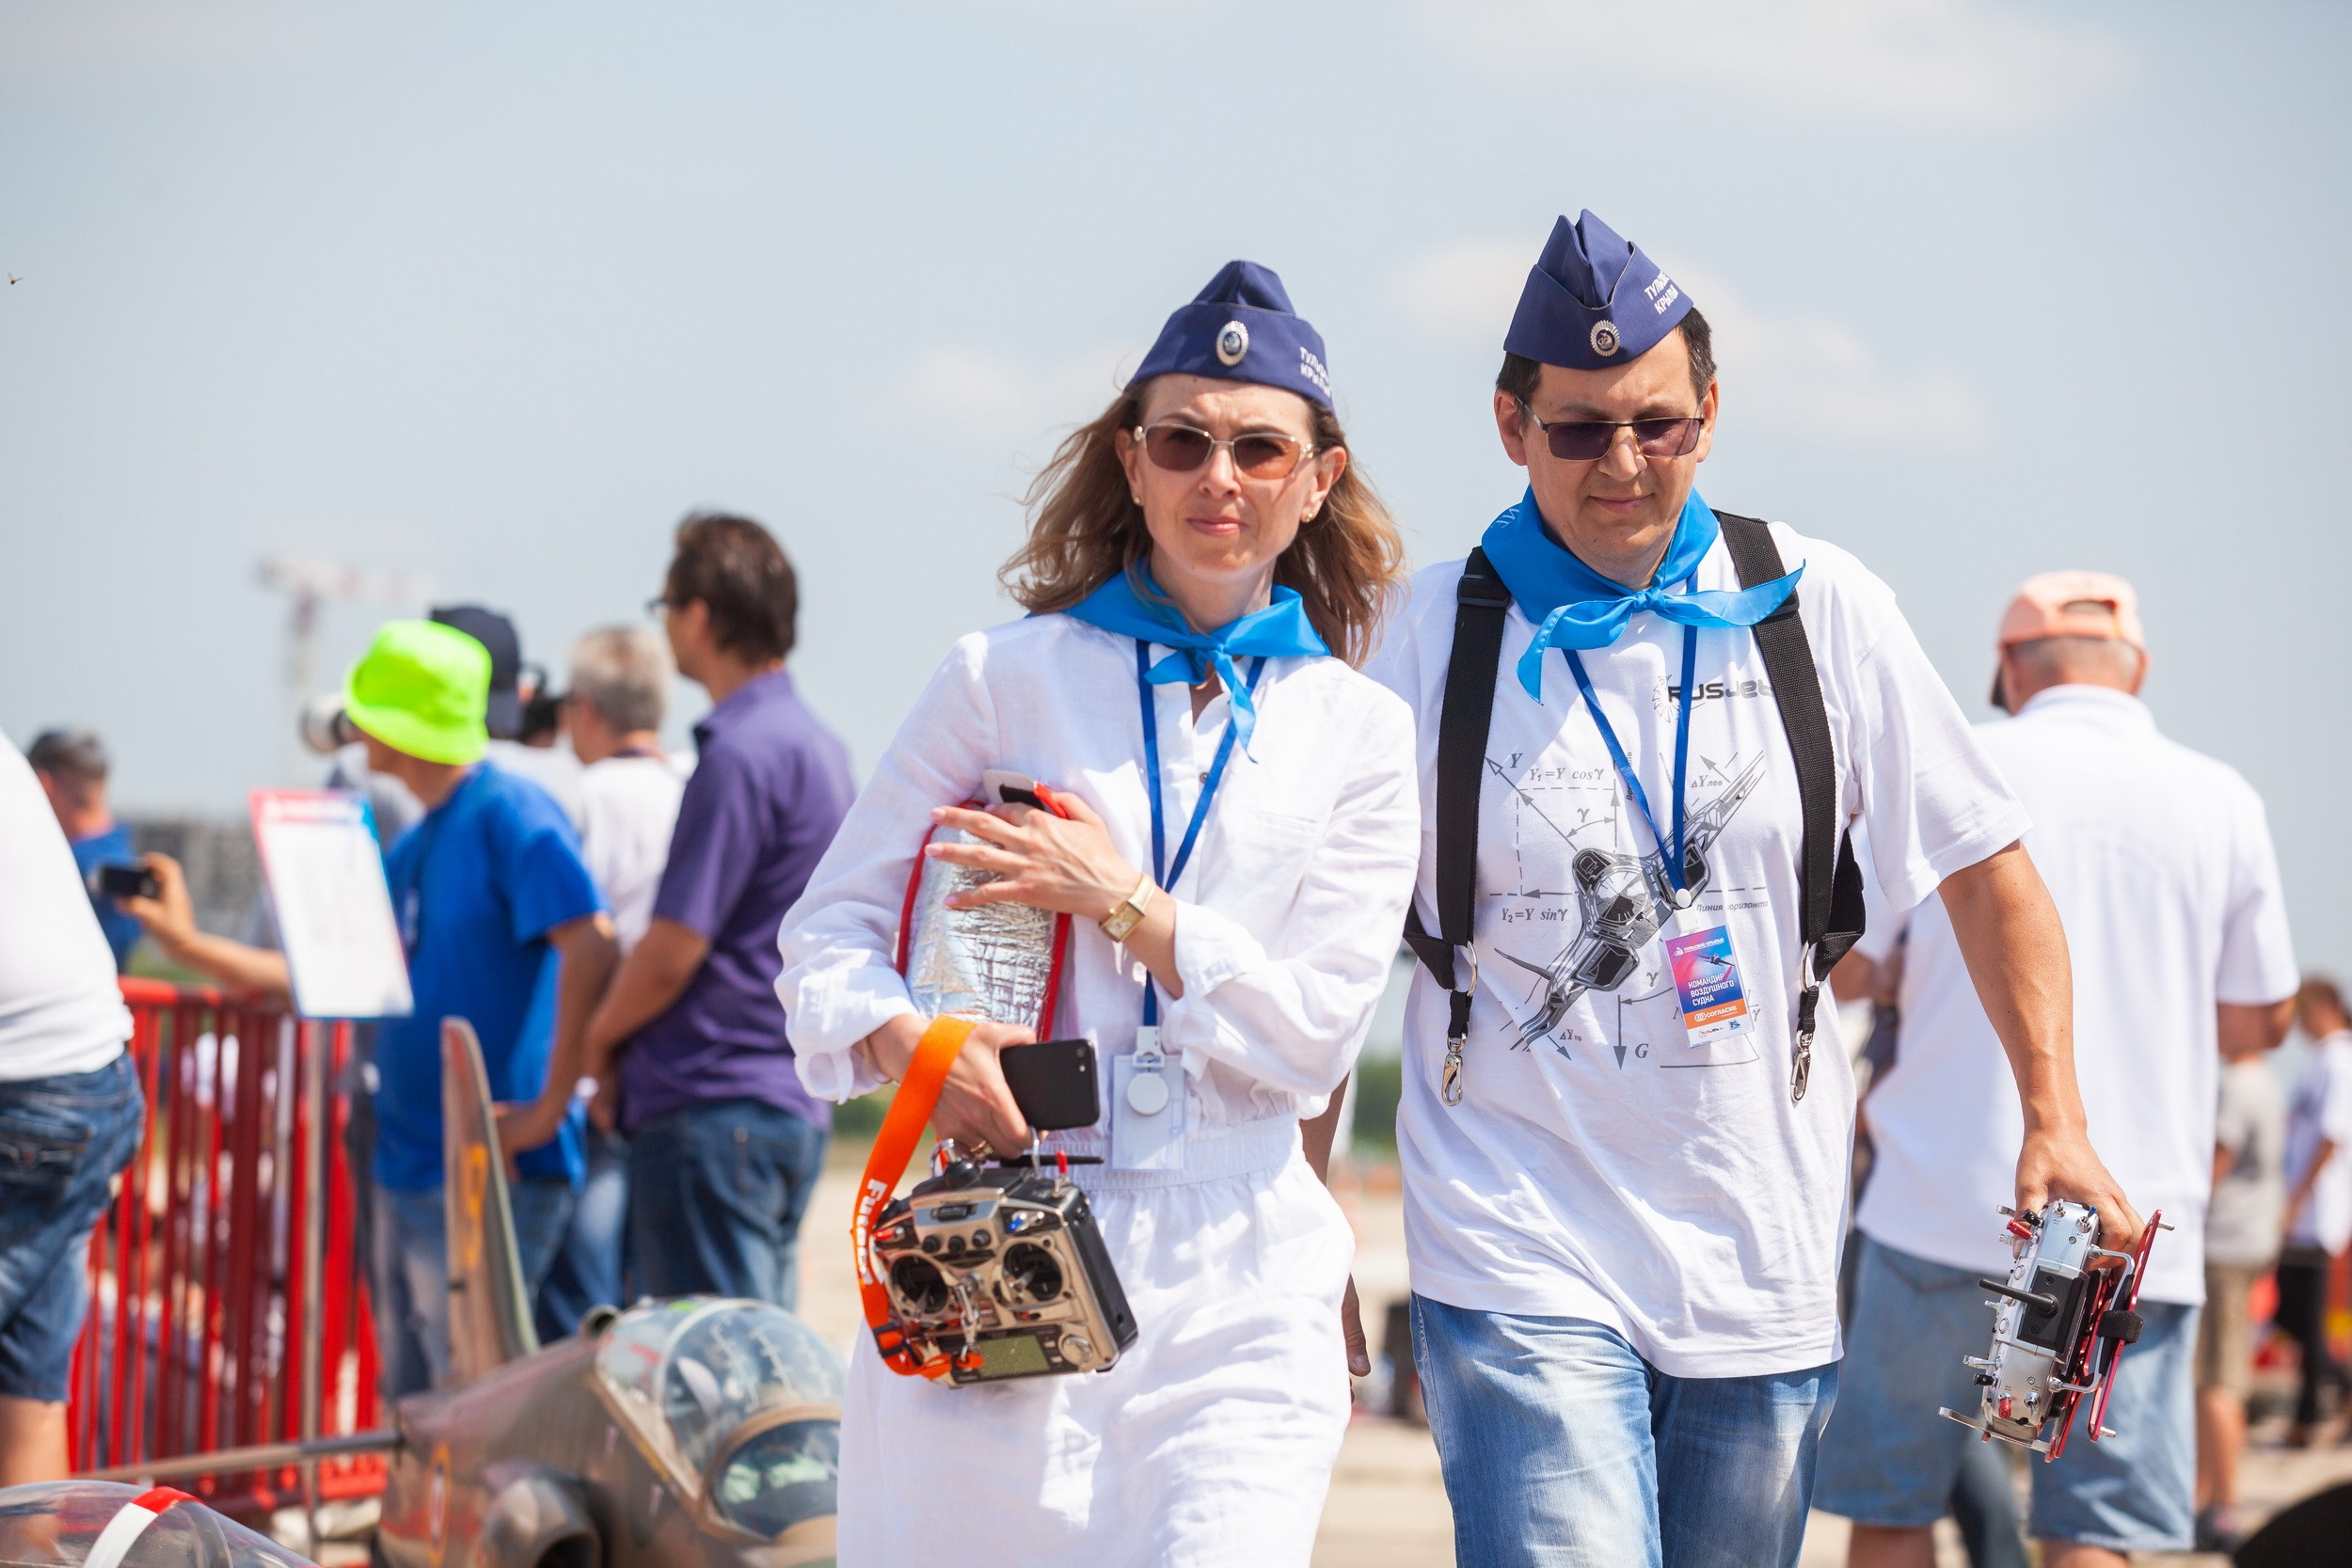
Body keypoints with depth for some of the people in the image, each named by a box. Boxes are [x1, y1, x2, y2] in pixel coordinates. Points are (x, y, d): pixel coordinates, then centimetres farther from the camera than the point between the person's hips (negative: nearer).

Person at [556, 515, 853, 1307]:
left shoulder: (740, 754, -15)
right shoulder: (818, 745, 15)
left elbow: (672, 952, -17)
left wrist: (599, 1041, 2)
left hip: (716, 1108, -10)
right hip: (794, 1105, 10)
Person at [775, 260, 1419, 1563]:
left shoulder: (1358, 732, 9)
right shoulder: (1006, 679, 5)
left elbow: (1315, 1036, 2)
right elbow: (831, 927, 6)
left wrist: (1122, 905, -8)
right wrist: (911, 1038, -15)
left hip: (1234, 1284, 0)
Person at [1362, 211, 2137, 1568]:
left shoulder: (1819, 608, 2)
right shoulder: (1437, 633, -1)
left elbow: (1988, 863, 9)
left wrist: (2056, 1118, 1)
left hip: (1765, 1256, 2)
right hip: (1519, 1253, -2)